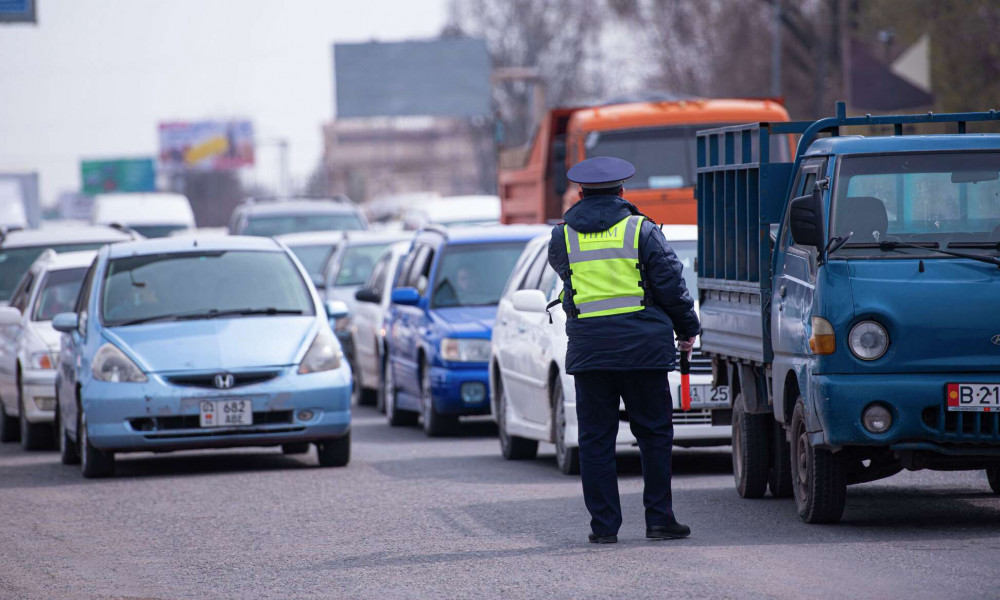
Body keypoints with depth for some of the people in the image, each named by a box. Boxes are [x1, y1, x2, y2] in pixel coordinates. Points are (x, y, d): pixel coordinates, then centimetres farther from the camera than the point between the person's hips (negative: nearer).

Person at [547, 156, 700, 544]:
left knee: (595, 439, 6)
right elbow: (671, 283, -3)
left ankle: (604, 525, 3)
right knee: (654, 433, 6)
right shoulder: (640, 230, -2)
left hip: (588, 348, 2)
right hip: (643, 347, -1)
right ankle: (659, 519, 4)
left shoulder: (563, 236, 4)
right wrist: (688, 329, 9)